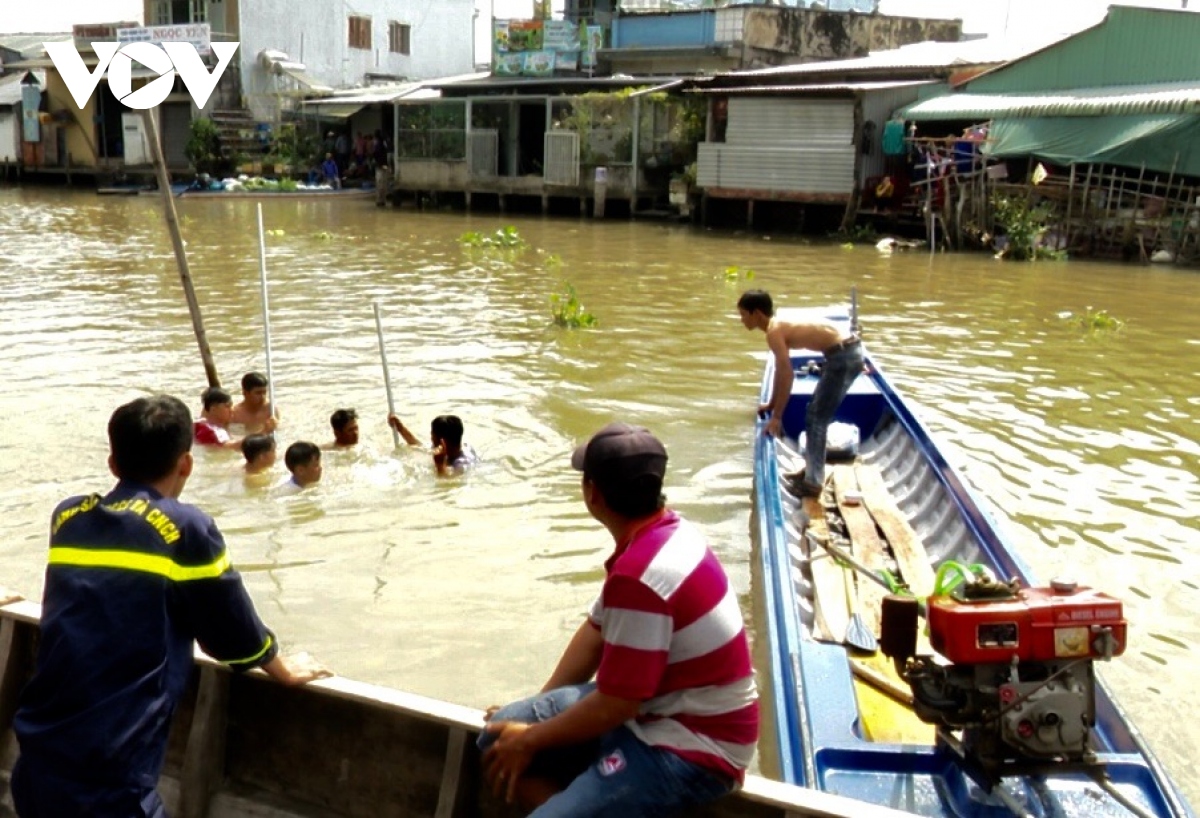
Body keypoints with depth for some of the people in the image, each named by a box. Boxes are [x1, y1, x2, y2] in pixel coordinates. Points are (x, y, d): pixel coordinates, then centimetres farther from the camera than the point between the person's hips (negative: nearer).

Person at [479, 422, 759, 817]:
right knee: (496, 738, 7)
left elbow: (612, 707, -22)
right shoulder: (664, 530, 1)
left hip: (691, 747, -9)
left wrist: (530, 739, -7)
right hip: (652, 704, 9)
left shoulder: (639, 577, -29)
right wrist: (538, 707, 15)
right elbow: (597, 629, 11)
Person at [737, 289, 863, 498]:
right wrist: (772, 403, 32)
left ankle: (813, 483, 2)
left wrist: (777, 416, -12)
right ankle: (811, 470, 30)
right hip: (846, 351, 10)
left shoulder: (774, 331, -13)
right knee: (815, 414, 19)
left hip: (844, 355, -10)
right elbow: (781, 369, 24)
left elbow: (787, 374, -17)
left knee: (816, 418, -3)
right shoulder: (779, 325, 15)